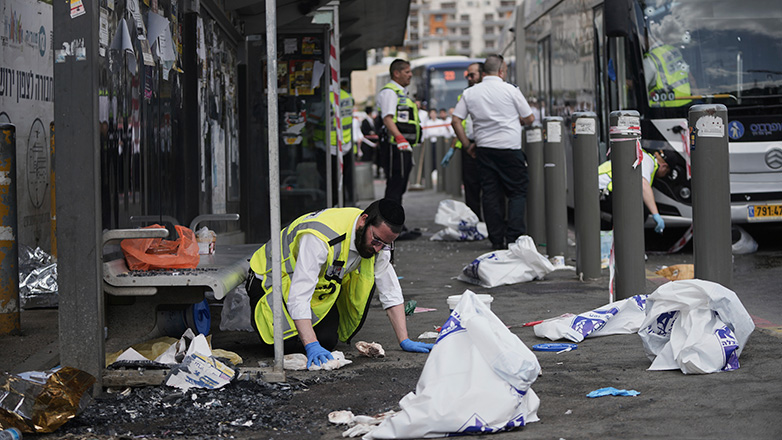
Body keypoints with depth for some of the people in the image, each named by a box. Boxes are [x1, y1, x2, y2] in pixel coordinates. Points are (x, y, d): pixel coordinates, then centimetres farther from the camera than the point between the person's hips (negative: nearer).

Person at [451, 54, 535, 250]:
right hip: (509, 147, -4)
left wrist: (468, 144, 11)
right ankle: (514, 237, -8)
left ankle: (496, 240, 8)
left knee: (490, 194, 7)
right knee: (517, 192, 3)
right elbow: (529, 118, 2)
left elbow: (456, 121, 3)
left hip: (484, 149, 4)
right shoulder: (510, 90, -5)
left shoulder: (469, 93, 4)